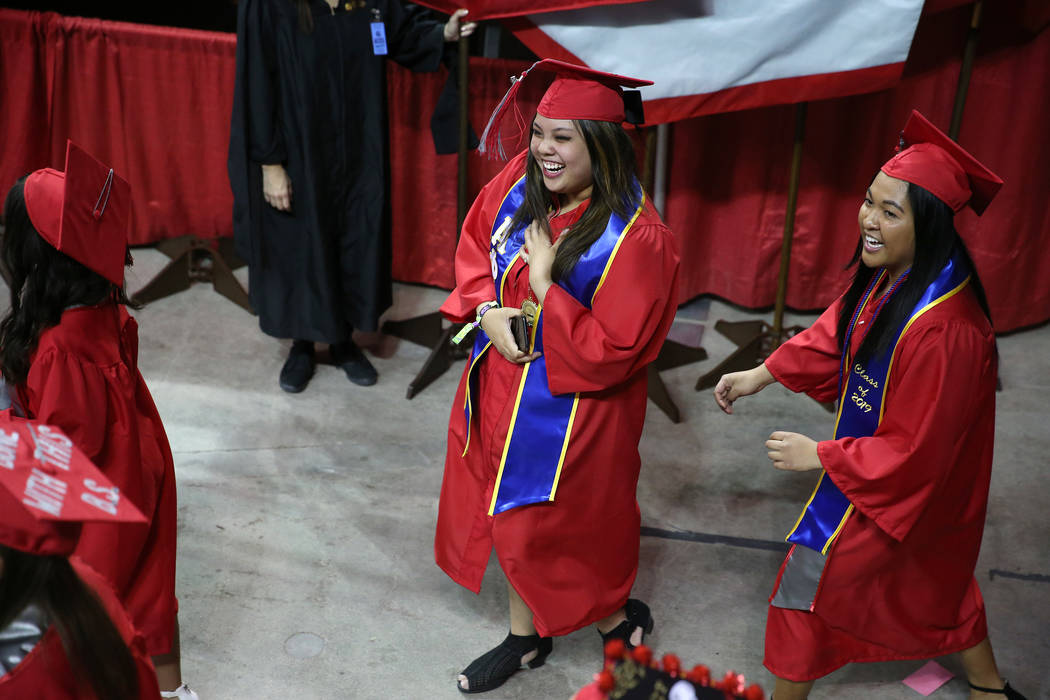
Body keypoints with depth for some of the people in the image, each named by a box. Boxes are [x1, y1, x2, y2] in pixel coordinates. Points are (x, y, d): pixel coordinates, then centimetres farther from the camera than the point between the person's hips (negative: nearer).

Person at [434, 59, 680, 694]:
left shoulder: (638, 239, -26)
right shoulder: (522, 184, -7)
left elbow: (614, 351, -24)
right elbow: (475, 244, 9)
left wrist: (544, 288, -25)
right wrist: (487, 310, -9)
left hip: (571, 410, -7)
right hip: (502, 385, 7)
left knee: (545, 532, 8)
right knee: (510, 516, 20)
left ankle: (619, 619, 38)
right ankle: (526, 637, 44)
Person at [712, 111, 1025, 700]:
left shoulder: (944, 330, -38)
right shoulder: (889, 276, -11)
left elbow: (918, 451, -30)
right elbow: (835, 333, 7)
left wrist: (821, 456, -22)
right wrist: (761, 375, 2)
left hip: (899, 485, -9)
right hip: (878, 451, 9)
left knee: (808, 580, 7)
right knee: (936, 578, 28)